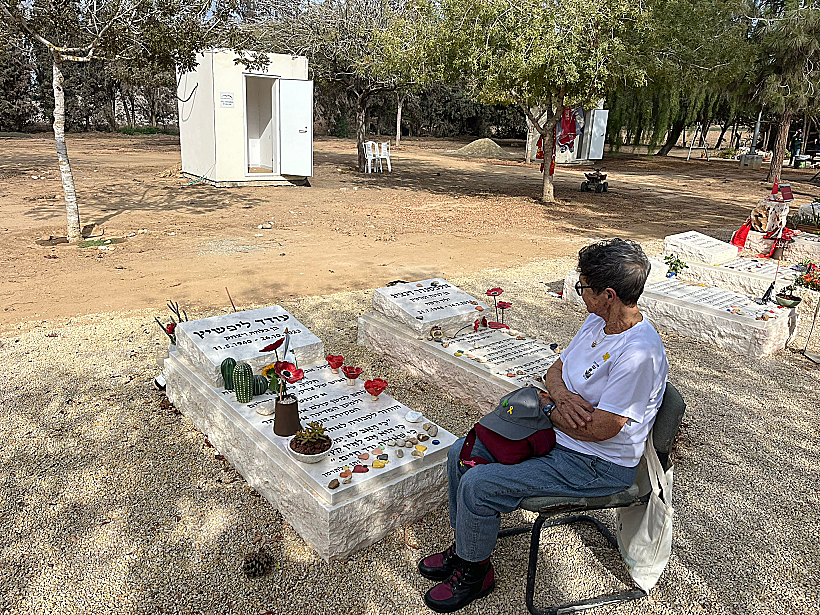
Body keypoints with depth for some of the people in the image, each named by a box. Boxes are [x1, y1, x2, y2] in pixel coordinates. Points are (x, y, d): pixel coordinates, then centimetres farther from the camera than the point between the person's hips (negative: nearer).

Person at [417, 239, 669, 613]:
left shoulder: (639, 353, -28)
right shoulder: (597, 321, 1)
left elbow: (600, 429, -28)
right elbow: (555, 370, 9)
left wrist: (546, 403, -13)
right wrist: (561, 395, -15)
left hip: (597, 465, -9)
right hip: (555, 433, 9)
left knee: (478, 485, -18)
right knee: (461, 454, 5)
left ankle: (475, 573, 10)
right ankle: (464, 546, 26)